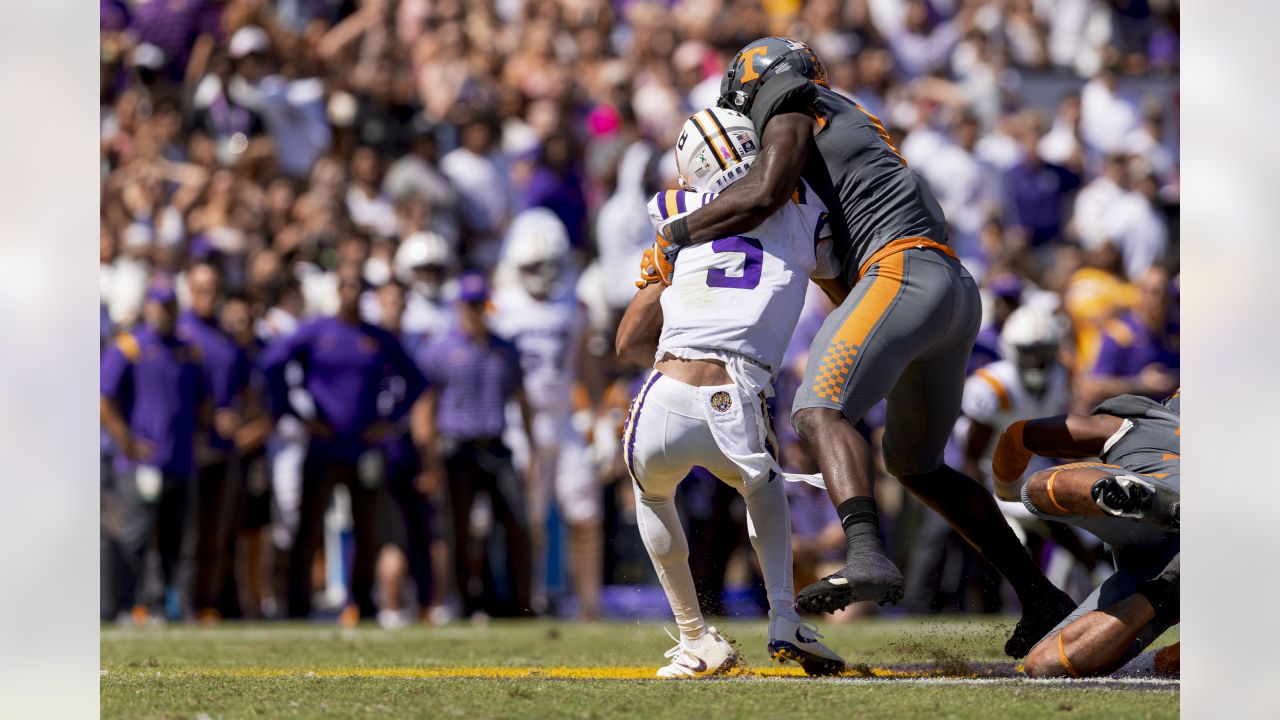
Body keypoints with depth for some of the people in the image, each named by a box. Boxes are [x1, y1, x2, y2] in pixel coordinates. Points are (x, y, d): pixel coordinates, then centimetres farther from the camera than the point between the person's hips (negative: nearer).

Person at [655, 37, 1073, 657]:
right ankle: (1037, 595, 21)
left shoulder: (791, 108, 9)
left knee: (820, 410, -24)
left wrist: (677, 233, 0)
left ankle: (867, 558, -48)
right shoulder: (853, 127, 34)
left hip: (906, 271, -9)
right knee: (915, 463, 21)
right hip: (958, 296, 9)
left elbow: (764, 193, -11)